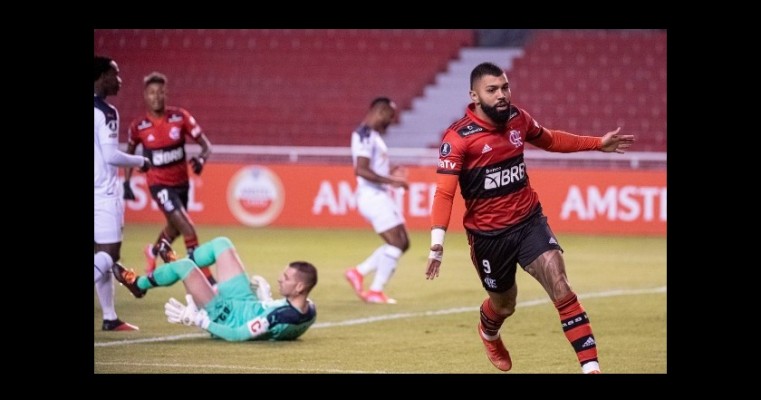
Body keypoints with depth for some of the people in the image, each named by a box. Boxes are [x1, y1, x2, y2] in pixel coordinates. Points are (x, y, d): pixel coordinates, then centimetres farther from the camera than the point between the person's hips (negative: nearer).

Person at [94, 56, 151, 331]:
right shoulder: (105, 112, -14)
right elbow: (111, 156, -18)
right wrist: (141, 161, -3)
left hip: (101, 191, 8)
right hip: (103, 192, -8)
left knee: (103, 253, 11)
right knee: (110, 253, -7)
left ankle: (110, 317, 12)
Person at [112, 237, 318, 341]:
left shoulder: (278, 319, -43)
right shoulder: (309, 311, -19)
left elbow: (237, 336, -35)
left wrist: (196, 319, -29)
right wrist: (266, 298, 21)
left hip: (227, 315, -7)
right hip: (246, 303, 7)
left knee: (183, 266, 0)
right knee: (221, 244, 12)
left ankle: (139, 284, 31)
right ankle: (178, 268, 42)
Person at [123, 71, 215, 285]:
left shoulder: (180, 117, -11)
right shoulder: (138, 126, -12)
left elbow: (206, 144, -9)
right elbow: (130, 152, 8)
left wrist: (201, 159, -30)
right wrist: (126, 181, 4)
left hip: (181, 181, 4)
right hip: (159, 184, -4)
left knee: (175, 228, 23)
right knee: (186, 226, -17)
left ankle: (153, 252, 54)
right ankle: (204, 274, -8)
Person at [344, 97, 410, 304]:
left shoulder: (373, 135, 16)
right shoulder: (365, 135, -16)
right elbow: (361, 170, -24)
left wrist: (391, 175, 13)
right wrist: (390, 181, -22)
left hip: (380, 195, 10)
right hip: (371, 195, -10)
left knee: (402, 243, 12)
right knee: (396, 243, -9)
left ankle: (358, 273, 16)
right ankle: (376, 291, -3)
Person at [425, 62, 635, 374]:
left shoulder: (517, 119, -1)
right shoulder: (458, 137, -18)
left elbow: (549, 140, 22)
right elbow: (444, 192, -23)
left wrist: (598, 143, 23)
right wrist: (437, 242, -35)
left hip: (529, 221, 3)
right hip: (488, 234, -3)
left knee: (561, 288, -16)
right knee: (504, 305, 15)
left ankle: (590, 366, -19)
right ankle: (489, 334, 54)